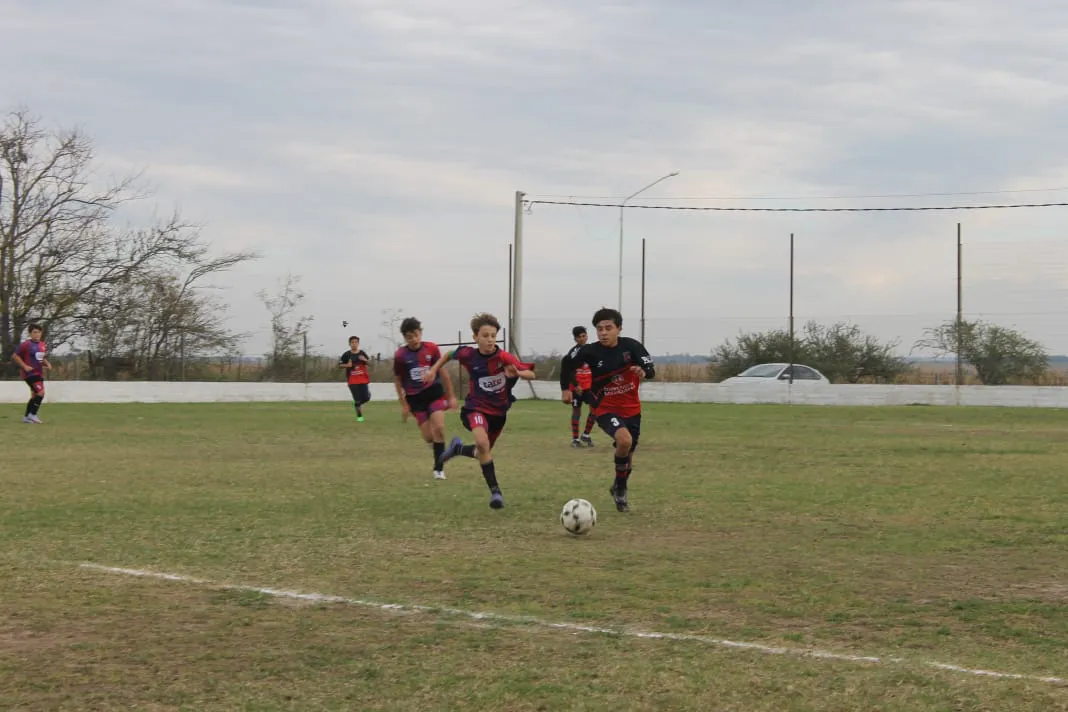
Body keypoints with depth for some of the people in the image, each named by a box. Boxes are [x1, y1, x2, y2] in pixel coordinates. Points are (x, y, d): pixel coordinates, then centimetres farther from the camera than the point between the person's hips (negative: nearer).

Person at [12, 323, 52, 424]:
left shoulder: (43, 345, 9)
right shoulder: (26, 344, -13)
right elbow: (15, 356, -10)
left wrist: (47, 364, 3)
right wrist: (25, 366, -17)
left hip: (39, 373, 8)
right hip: (30, 373, -8)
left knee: (35, 395, 13)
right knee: (41, 392, -19)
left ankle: (26, 417, 24)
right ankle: (32, 415, -8)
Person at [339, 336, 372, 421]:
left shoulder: (362, 353, 5)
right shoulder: (346, 354, -1)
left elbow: (369, 362, 13)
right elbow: (339, 364, 3)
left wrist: (365, 360, -9)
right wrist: (347, 365, -16)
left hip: (363, 380, 2)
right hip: (352, 381, -2)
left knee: (366, 398, -1)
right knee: (357, 399, -5)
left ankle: (357, 404, 30)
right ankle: (359, 416, 5)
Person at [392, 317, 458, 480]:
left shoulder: (432, 348, -5)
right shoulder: (400, 356, -8)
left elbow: (443, 372, 4)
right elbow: (397, 380, 4)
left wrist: (451, 396, 5)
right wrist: (403, 404, 4)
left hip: (434, 393, 0)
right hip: (415, 398, 0)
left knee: (438, 428, -17)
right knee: (428, 437, -4)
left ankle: (438, 468, -5)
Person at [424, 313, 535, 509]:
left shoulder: (504, 357, -18)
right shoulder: (469, 355, -13)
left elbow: (531, 375, -24)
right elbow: (450, 354, 9)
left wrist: (517, 373, -43)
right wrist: (433, 370, 4)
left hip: (499, 411, 2)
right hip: (476, 407, -2)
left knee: (484, 453, 17)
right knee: (482, 443, -31)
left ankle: (458, 448, 51)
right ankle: (495, 490, -22)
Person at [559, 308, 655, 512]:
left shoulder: (631, 346, -13)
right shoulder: (590, 351, -15)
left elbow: (651, 370, -15)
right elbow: (569, 365, 4)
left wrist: (643, 371, -37)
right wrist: (565, 388, 7)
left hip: (631, 408, 3)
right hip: (605, 409, -3)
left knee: (628, 455, 15)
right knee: (624, 440, -30)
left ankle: (620, 491, 44)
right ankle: (619, 486, -7)